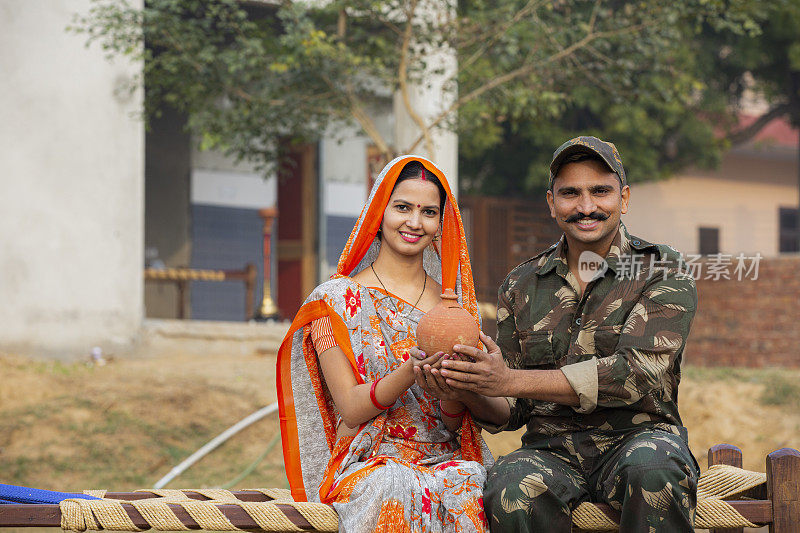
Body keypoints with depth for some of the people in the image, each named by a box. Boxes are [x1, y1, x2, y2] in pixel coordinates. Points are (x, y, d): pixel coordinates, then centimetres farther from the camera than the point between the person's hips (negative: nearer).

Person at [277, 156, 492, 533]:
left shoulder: (452, 303, 13)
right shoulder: (337, 299, 4)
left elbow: (454, 422, 6)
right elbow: (350, 409, -5)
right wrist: (411, 371, -23)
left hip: (446, 458, 2)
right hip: (369, 462, -2)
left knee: (468, 485, -34)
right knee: (395, 490, -38)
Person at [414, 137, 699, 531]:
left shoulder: (661, 274, 2)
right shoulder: (521, 286, 13)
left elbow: (636, 373, -14)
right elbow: (511, 411, 13)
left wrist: (510, 381, -19)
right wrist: (467, 392, -12)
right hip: (551, 450, 1)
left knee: (651, 467, -38)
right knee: (511, 493, -34)